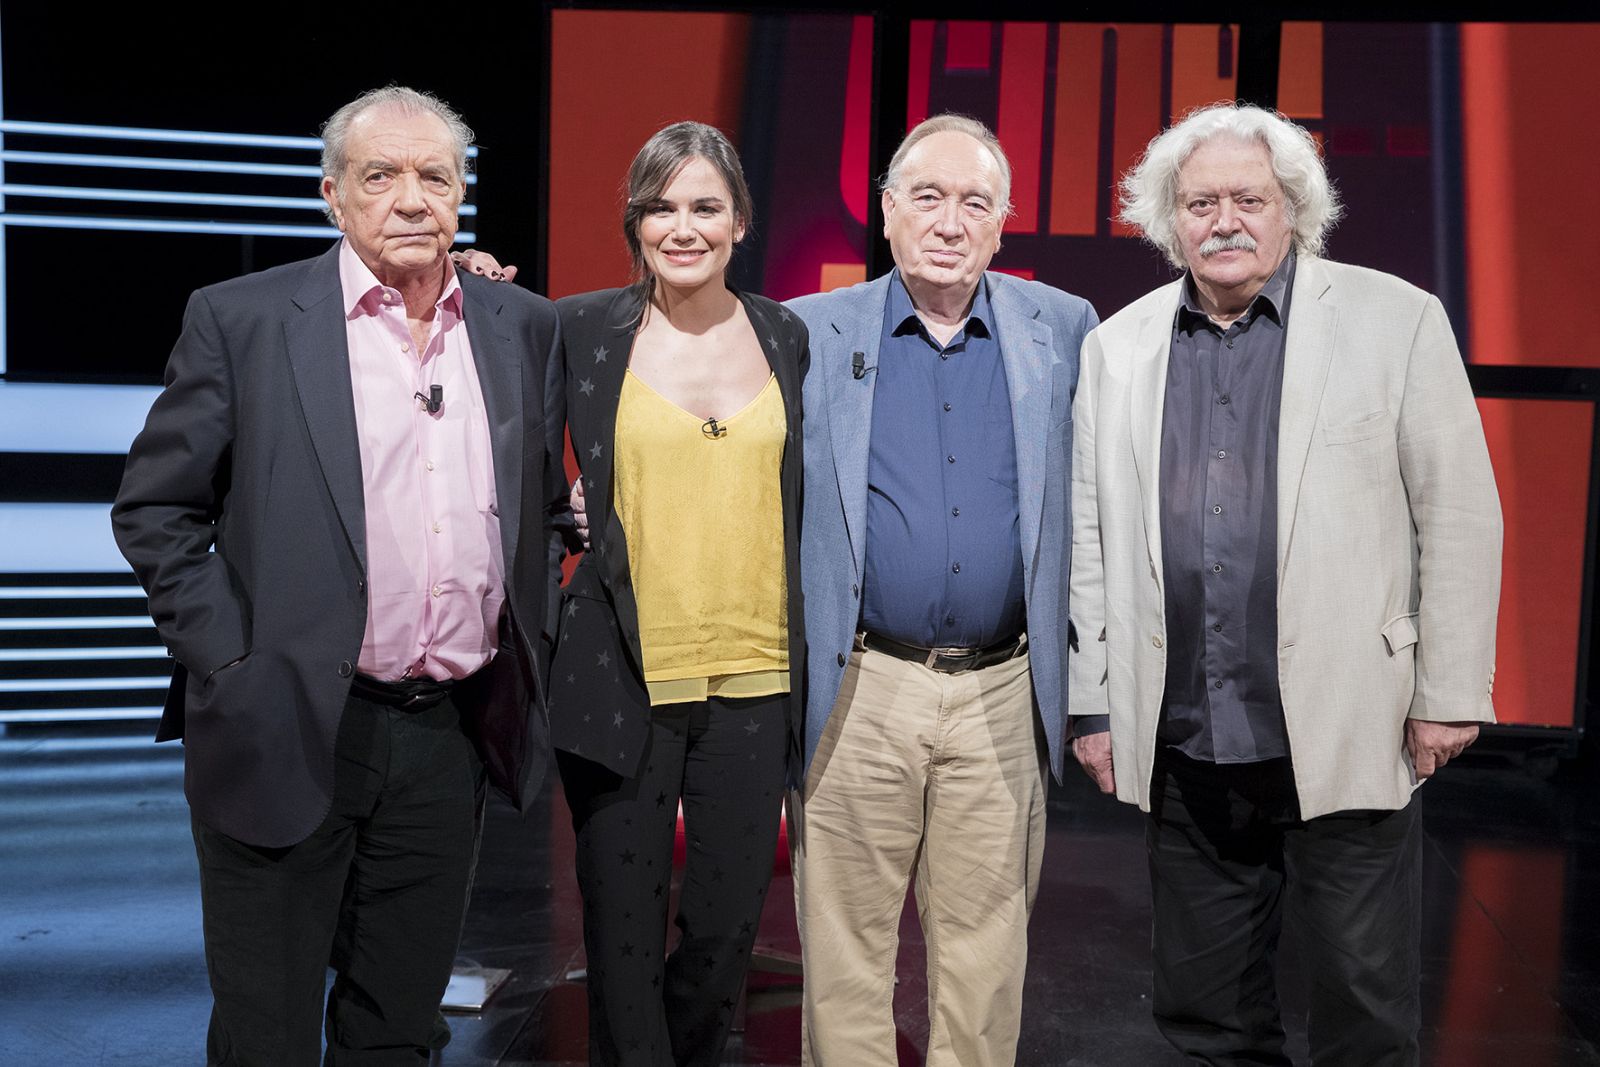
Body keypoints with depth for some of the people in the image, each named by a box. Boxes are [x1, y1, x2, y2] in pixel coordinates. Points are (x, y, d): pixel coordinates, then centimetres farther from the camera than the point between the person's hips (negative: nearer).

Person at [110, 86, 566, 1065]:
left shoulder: (526, 329, 6)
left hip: (453, 732, 3)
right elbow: (154, 513, -2)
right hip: (288, 733, -3)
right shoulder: (241, 320, -5)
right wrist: (232, 664, -8)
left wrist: (531, 647, 9)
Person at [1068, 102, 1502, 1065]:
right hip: (1181, 746, 3)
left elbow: (1461, 516, -2)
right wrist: (1093, 704, 6)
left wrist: (1451, 693, -5)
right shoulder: (1119, 345, 7)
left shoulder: (1396, 320, -1)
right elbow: (1090, 535, 8)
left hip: (1347, 738, -2)